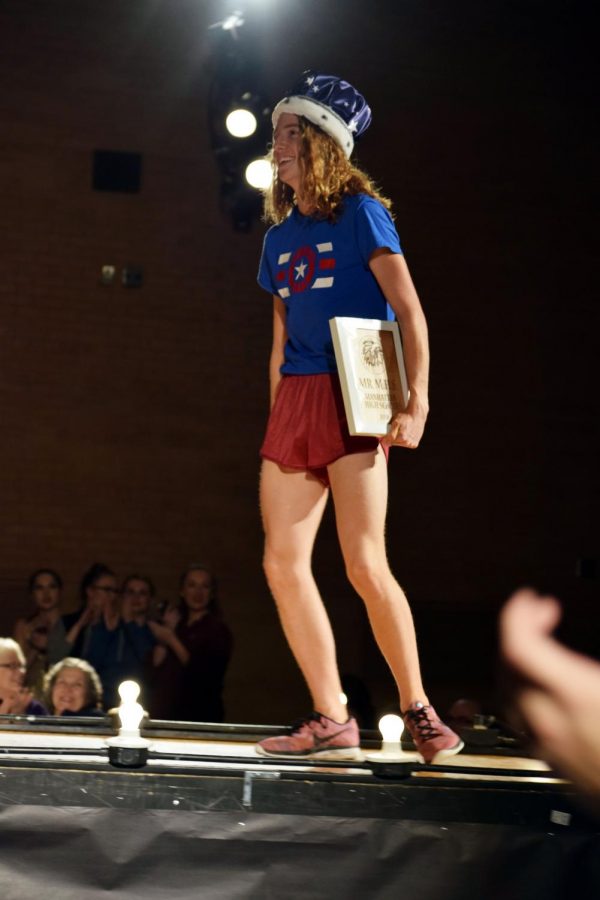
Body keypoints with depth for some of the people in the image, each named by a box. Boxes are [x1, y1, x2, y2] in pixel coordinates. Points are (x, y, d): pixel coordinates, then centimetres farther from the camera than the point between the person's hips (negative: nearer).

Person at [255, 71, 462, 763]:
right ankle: (331, 721, 5)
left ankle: (418, 711, 0)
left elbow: (409, 311, -7)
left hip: (353, 398, -7)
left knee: (364, 563, -14)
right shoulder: (280, 236, 18)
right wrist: (276, 425, 17)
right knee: (282, 564, -2)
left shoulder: (359, 212, -1)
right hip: (294, 401, 7)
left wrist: (416, 399, -18)